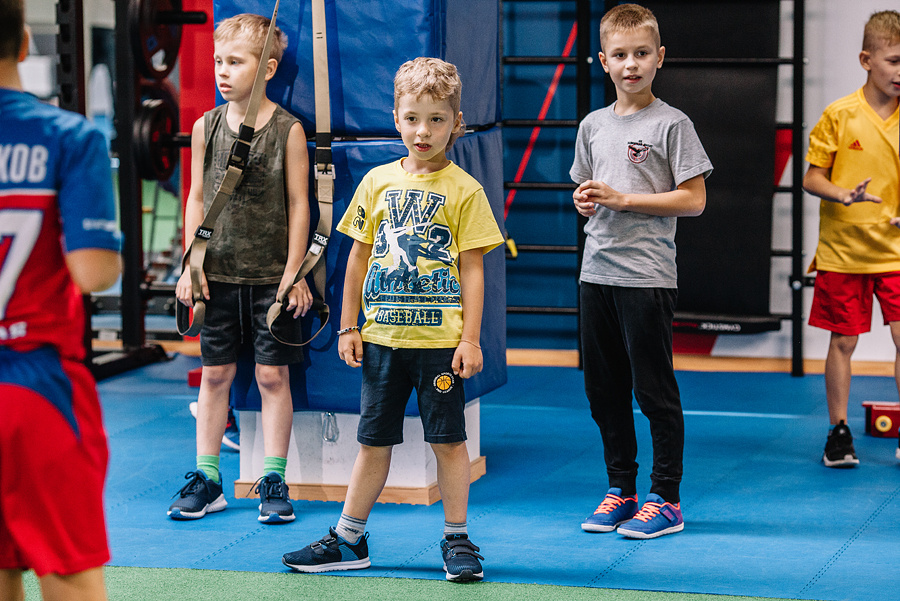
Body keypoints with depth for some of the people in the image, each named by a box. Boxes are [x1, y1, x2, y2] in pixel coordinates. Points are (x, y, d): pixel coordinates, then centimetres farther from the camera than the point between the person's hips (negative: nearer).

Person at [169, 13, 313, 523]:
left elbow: (299, 204, -4)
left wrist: (294, 272, -6)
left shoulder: (287, 129, -6)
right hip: (219, 273, 3)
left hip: (272, 275, -3)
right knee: (215, 374, 7)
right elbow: (197, 198, 7)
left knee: (273, 375, 1)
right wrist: (191, 265, 1)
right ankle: (207, 479, 15)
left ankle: (274, 481, 9)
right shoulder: (206, 127, 3)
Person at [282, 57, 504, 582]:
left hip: (440, 338, -3)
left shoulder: (464, 190, -3)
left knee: (449, 439, 3)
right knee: (374, 439, 11)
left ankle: (456, 539, 14)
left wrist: (471, 338, -8)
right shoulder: (377, 182, 6)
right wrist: (349, 326, 10)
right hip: (382, 336, 3)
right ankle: (349, 540, 19)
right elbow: (360, 257, 12)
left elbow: (472, 268, -4)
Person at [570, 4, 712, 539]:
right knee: (604, 389, 11)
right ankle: (621, 490, 22)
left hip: (647, 275, -6)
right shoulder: (594, 125, 12)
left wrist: (623, 198, -15)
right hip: (597, 273, 6)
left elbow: (694, 199, -10)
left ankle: (666, 501, 5)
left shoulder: (672, 124, -5)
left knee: (654, 390, -2)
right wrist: (584, 200, -2)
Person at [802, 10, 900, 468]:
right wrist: (844, 195, -21)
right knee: (842, 342, 6)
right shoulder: (839, 115, -6)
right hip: (842, 251, -2)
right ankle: (838, 433, 19)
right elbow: (812, 178, -2)